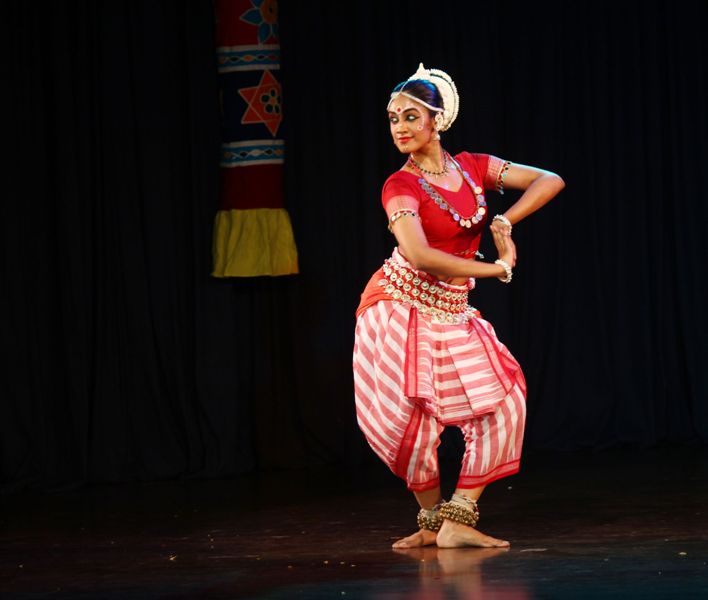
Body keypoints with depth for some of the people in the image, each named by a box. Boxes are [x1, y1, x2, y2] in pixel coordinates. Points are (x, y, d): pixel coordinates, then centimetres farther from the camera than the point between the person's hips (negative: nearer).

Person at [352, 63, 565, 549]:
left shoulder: (472, 168, 3)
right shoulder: (401, 187, -11)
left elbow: (550, 182, 1)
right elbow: (418, 255, -27)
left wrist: (504, 223, -14)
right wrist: (494, 268, -20)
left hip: (451, 311, 5)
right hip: (400, 306, -5)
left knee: (502, 405, -5)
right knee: (415, 416, -10)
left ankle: (458, 521, -3)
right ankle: (432, 521, 11)